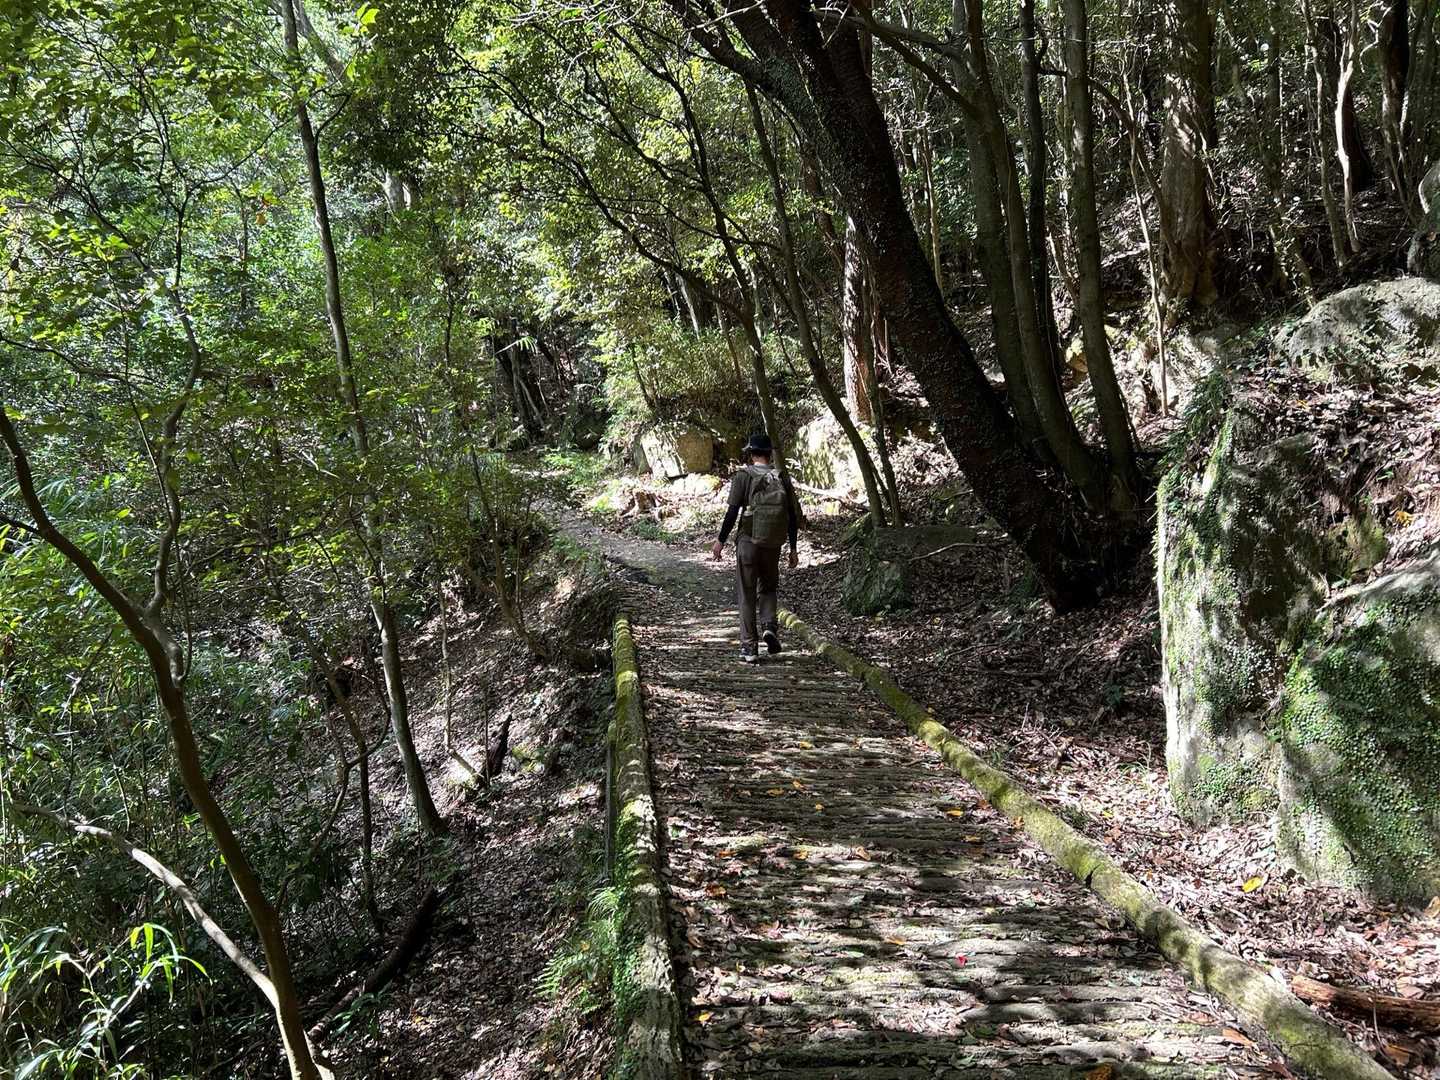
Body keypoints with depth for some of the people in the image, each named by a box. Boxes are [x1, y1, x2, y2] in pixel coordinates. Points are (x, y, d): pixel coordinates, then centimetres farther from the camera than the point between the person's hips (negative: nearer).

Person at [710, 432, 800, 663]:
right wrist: (793, 548, 11)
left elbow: (732, 512, -11)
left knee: (746, 595, 6)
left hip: (748, 542, -3)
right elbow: (793, 516, 4)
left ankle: (749, 647, 4)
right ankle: (768, 626, -3)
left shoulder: (743, 477, -6)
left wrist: (721, 540, -2)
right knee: (768, 588, 22)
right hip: (773, 545, 3)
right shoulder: (782, 479, 4)